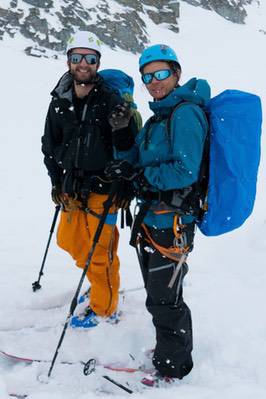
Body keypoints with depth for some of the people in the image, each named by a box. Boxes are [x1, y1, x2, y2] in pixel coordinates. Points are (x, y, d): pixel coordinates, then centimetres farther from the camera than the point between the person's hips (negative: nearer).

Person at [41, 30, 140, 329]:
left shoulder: (111, 101, -12)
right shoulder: (59, 102, 2)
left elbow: (129, 150, -12)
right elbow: (50, 145, 13)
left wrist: (121, 129, -31)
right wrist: (57, 181, 9)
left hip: (102, 189, -6)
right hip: (71, 189, 6)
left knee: (99, 252, 3)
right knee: (69, 241, 19)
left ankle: (104, 309, 24)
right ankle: (102, 282, 44)